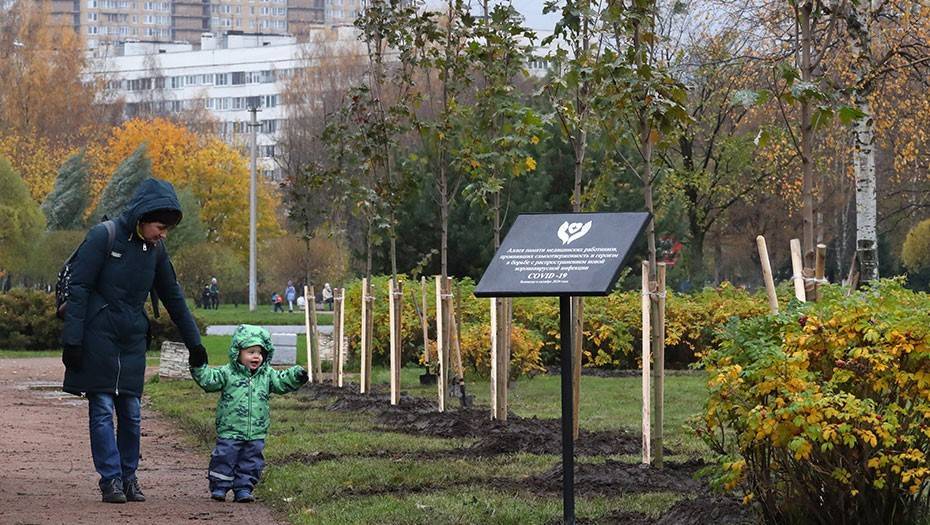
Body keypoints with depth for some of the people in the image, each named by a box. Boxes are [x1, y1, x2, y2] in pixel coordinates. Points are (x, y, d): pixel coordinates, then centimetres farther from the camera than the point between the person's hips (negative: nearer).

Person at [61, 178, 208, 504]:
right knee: (102, 410, -4)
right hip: (98, 338, -5)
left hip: (133, 342, 5)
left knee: (131, 412, 4)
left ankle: (129, 477, 13)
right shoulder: (104, 236, -10)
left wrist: (194, 343, 17)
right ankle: (110, 479, -1)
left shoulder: (155, 249, 7)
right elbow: (78, 288, -10)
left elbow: (173, 298, 17)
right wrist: (72, 340, -15)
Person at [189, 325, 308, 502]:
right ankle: (219, 488, 11)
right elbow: (208, 379, -11)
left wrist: (296, 376, -7)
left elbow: (282, 382, 9)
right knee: (224, 459, -1)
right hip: (230, 432, -4)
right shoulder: (227, 373, -5)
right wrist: (198, 367, -26)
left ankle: (243, 489, 16)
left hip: (256, 434, 4)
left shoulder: (267, 375, 7)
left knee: (251, 462, 7)